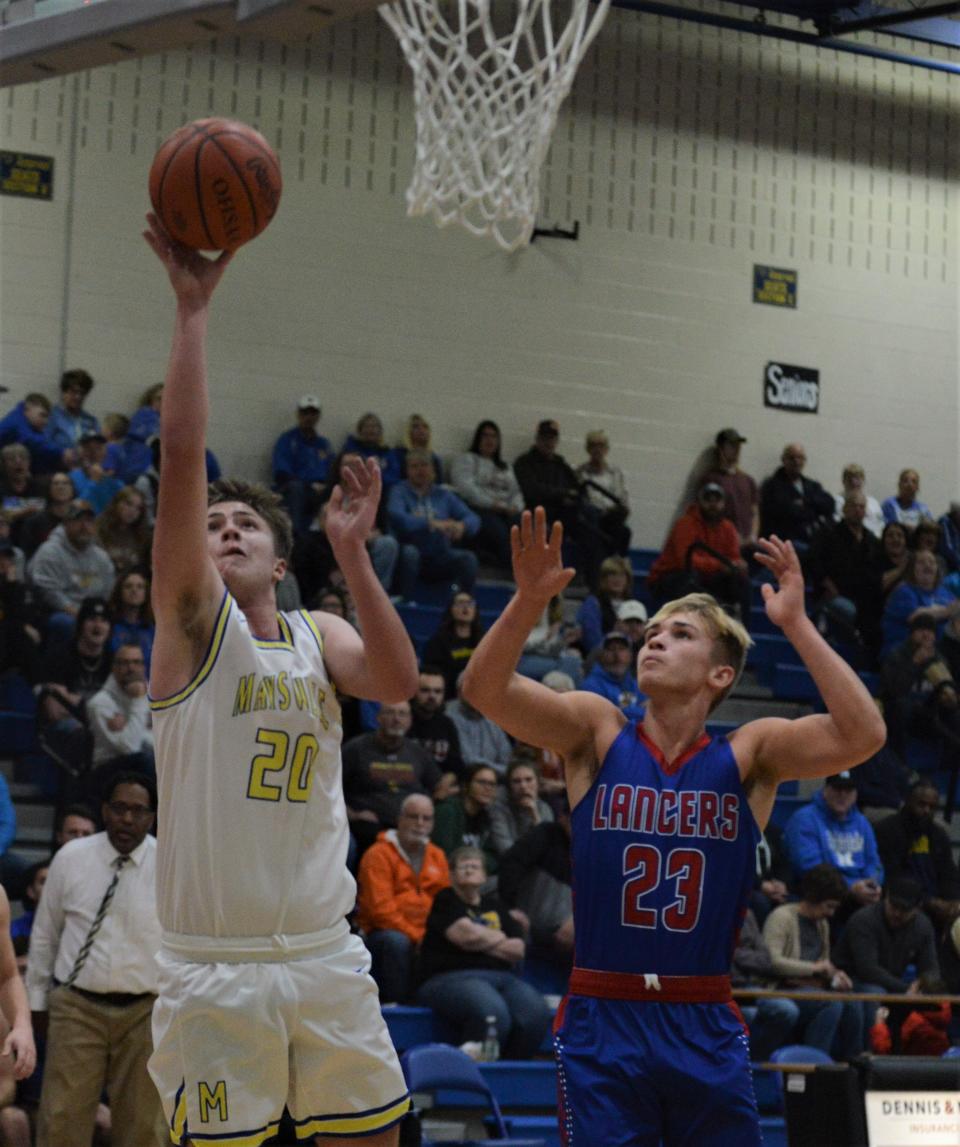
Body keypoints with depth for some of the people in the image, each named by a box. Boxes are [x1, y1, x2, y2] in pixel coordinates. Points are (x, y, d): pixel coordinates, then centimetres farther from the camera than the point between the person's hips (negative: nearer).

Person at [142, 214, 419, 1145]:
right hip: (213, 963, -4)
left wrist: (351, 554, -19)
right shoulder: (192, 619, 1)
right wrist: (192, 308, -14)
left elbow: (399, 682, -12)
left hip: (325, 954, 4)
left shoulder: (317, 638, 11)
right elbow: (182, 457, -11)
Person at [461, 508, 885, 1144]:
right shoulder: (598, 733, 2)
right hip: (602, 1022, -1)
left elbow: (862, 736, -14)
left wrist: (796, 624, -18)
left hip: (706, 1028, 1)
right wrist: (529, 600, -27)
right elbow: (485, 689, -12)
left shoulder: (747, 754, 2)